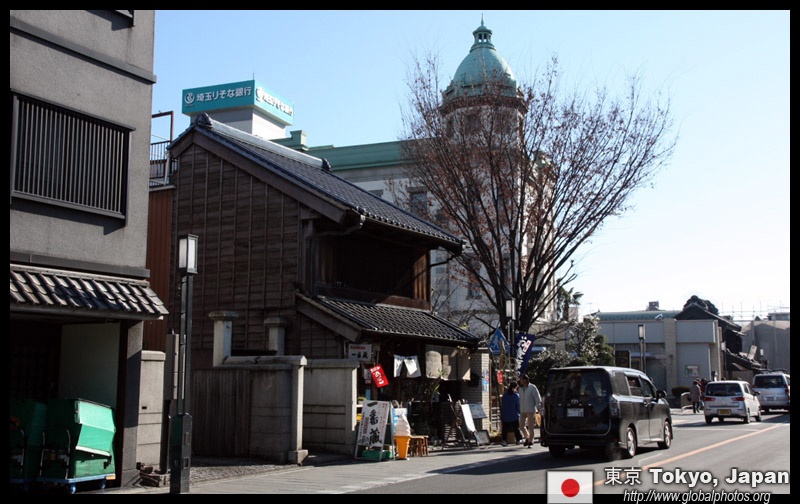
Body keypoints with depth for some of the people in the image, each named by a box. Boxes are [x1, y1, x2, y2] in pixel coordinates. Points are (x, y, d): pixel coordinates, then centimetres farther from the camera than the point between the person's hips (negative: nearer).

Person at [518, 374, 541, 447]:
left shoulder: (532, 387, -7)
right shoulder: (520, 389, 11)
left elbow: (538, 398, -7)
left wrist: (538, 409, -13)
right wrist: (519, 410, 14)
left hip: (531, 411, -5)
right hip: (522, 411, 5)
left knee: (530, 427, -2)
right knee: (521, 426, 1)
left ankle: (531, 441, 10)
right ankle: (527, 437, 24)